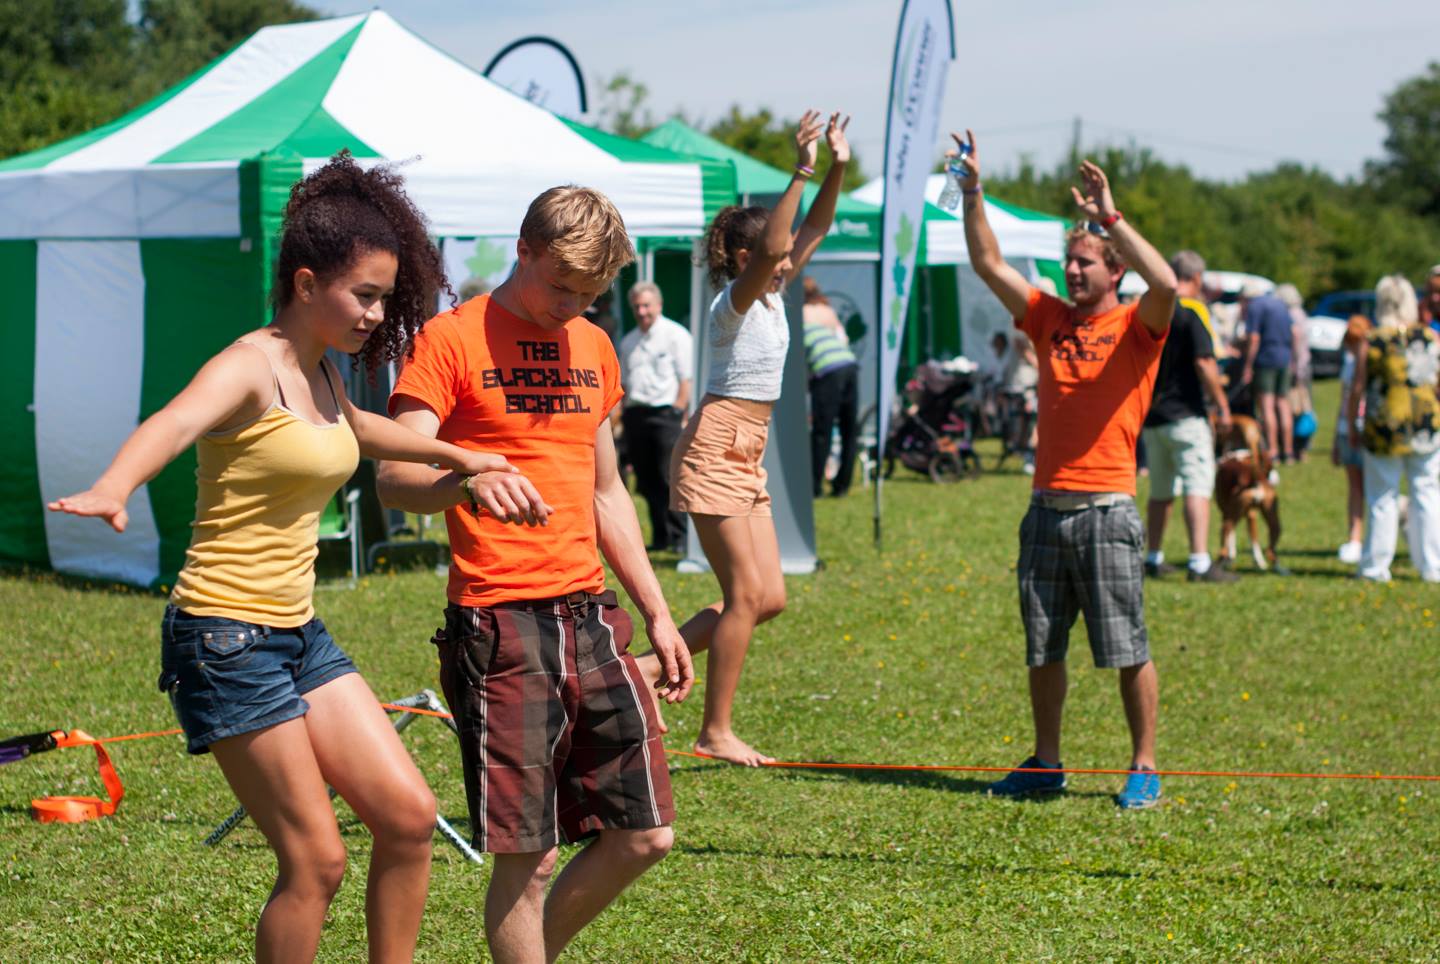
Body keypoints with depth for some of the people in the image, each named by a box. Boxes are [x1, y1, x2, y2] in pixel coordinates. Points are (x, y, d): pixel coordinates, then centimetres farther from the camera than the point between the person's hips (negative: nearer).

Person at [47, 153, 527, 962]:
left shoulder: (322, 373, 10)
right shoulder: (250, 368, -16)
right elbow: (173, 424, -39)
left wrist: (458, 456, 43)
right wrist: (112, 489, -60)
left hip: (301, 633, 9)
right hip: (226, 636, -9)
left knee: (409, 816, 4)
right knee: (317, 860, -8)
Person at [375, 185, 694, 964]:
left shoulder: (592, 347, 16)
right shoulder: (452, 338, -5)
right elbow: (395, 479, -15)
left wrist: (657, 613, 18)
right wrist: (469, 481, -36)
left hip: (590, 615, 7)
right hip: (499, 627, -7)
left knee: (644, 836, 6)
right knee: (528, 856, -6)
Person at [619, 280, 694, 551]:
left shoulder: (675, 335, 1)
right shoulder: (628, 341, 19)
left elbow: (686, 379, -4)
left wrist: (678, 414, -12)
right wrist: (625, 414, 10)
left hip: (665, 412, -6)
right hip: (635, 415, 6)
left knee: (669, 479, -10)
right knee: (647, 483, 5)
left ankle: (678, 537, -7)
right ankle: (660, 537, 10)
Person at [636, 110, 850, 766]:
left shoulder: (773, 298, 12)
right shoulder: (734, 301, -12)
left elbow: (813, 230, 12)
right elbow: (772, 246, -31)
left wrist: (837, 168, 1)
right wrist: (800, 173, -32)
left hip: (747, 458, 9)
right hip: (716, 449, -9)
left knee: (768, 597, 5)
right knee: (747, 594, -9)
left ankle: (653, 664, 13)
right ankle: (716, 732, -2)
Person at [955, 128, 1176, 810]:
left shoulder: (1135, 328, -2)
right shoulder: (1051, 319, 13)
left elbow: (1166, 284, -22)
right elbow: (989, 264, 12)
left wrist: (1111, 217, -25)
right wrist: (973, 195, 2)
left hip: (1106, 510, -5)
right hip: (1046, 507, 6)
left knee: (1127, 649, -3)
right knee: (1042, 649, 9)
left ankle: (1145, 768, 4)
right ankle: (1045, 764, 18)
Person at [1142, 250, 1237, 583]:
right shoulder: (1191, 313, -11)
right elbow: (1204, 363, -17)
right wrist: (1222, 406, -10)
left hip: (1151, 416, 7)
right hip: (1185, 415, -7)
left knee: (1160, 491, 17)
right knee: (1198, 486, -10)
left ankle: (1153, 558, 23)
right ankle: (1199, 562, -18)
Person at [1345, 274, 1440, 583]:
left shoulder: (1370, 344, -7)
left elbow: (1357, 391, -6)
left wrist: (1352, 428, 5)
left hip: (1385, 431, -2)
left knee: (1382, 498, 6)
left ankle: (1376, 566, 10)